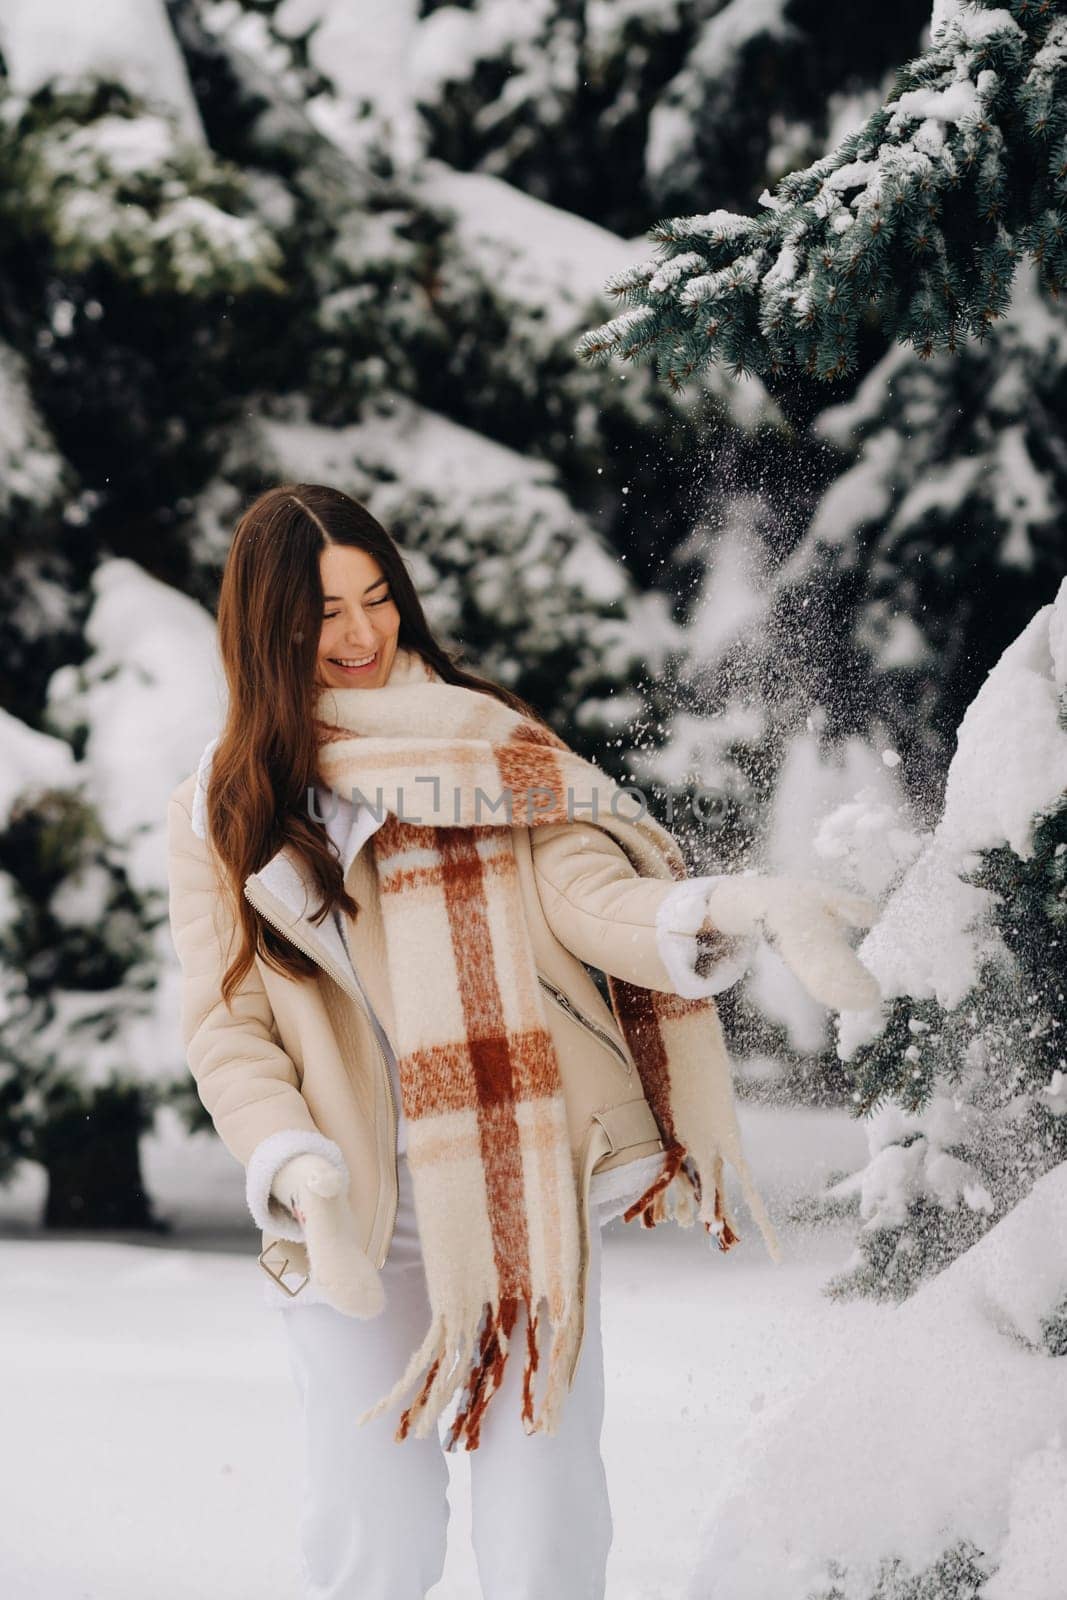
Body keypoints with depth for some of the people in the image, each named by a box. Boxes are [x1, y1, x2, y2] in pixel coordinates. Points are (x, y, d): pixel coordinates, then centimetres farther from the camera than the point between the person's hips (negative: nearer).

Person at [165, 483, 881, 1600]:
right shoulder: (222, 808, 8)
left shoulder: (484, 739, 7)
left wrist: (731, 908, -26)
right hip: (354, 1218, 0)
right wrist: (299, 1169, -16)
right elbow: (225, 1022, 3)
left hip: (529, 1196, 0)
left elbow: (589, 897, -5)